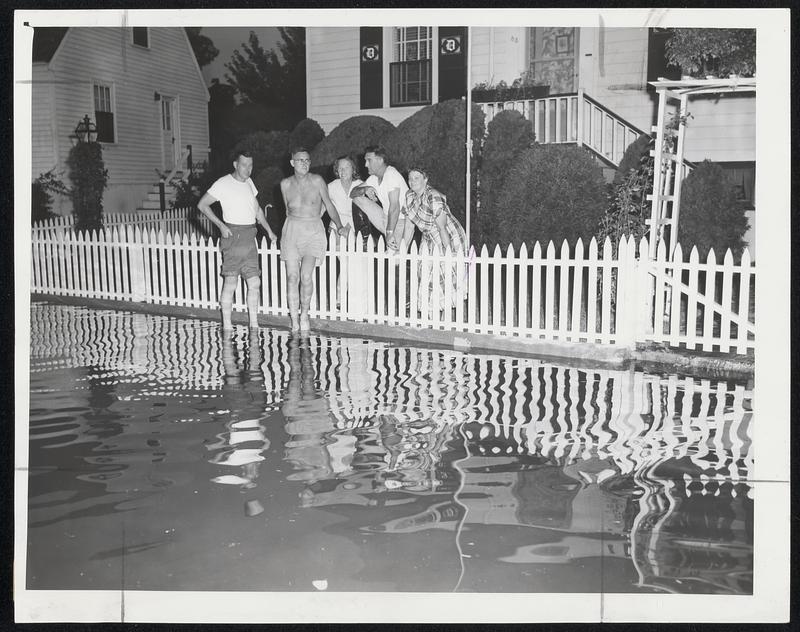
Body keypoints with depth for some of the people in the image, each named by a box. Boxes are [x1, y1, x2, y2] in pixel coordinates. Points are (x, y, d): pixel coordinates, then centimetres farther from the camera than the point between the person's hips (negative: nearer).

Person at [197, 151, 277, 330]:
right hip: (233, 235, -7)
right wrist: (221, 225, -14)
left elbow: (257, 209, 25)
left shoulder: (248, 182, 15)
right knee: (230, 282, -5)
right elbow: (202, 204, -7)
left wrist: (269, 230, 17)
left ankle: (254, 325, 9)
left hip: (249, 237, 7)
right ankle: (227, 326, 1)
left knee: (254, 282, 3)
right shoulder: (223, 183, -6)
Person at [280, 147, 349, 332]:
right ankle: (294, 321, 0)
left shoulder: (317, 181, -1)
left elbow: (329, 205, 8)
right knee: (292, 277, -6)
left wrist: (339, 226, 4)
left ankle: (304, 315, 4)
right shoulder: (285, 184, 5)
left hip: (314, 230, -2)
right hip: (292, 229, 2)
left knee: (306, 275, -16)